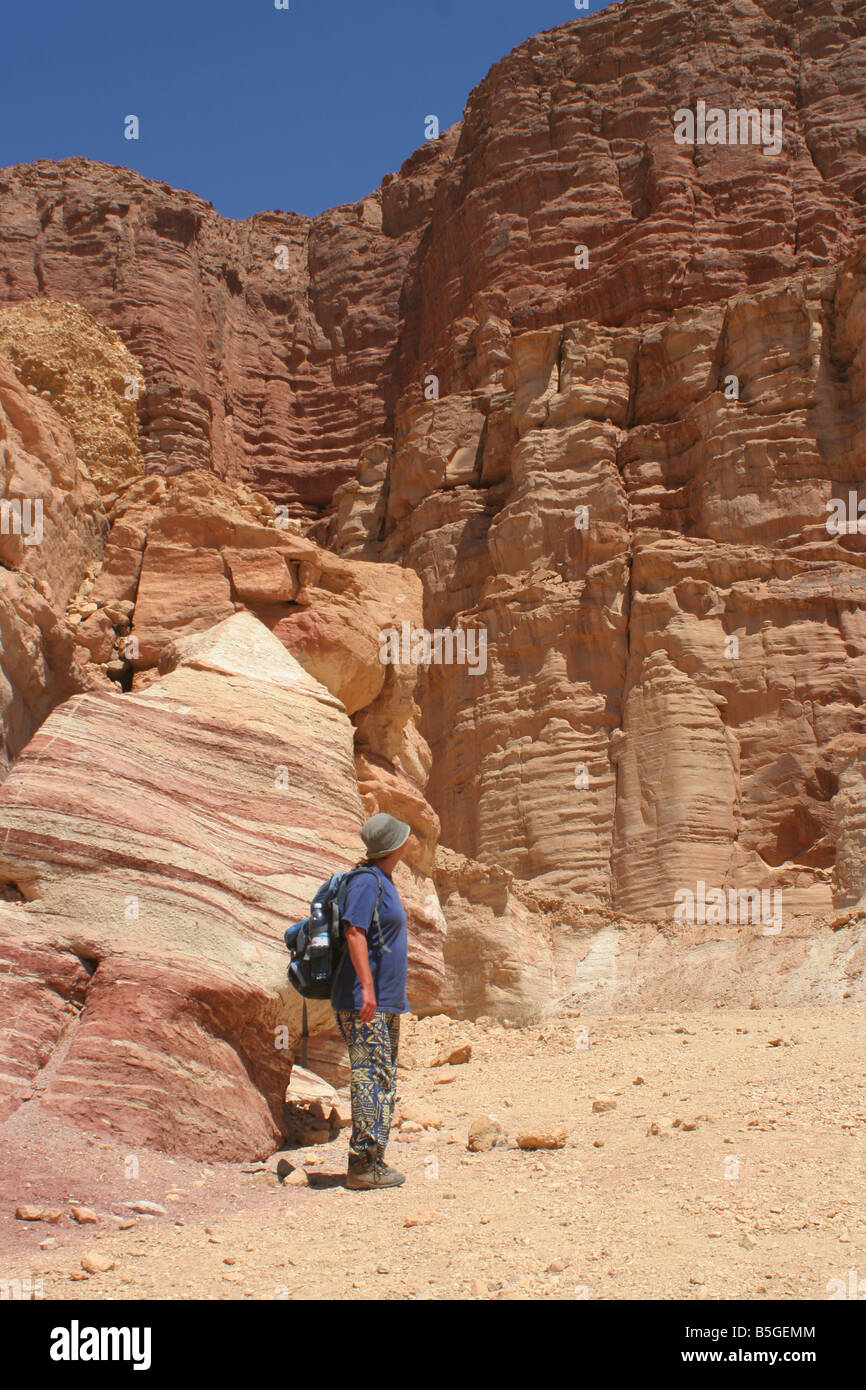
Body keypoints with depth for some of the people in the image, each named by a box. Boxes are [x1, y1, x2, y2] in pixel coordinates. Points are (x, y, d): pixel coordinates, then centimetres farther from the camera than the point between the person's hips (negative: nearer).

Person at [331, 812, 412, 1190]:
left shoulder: (383, 882, 18)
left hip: (386, 1003, 10)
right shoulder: (366, 882, -12)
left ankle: (372, 1161, 17)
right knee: (372, 1079, -10)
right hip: (365, 1002, -10)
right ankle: (363, 1165, -7)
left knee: (383, 1082, 12)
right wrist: (366, 986, -26)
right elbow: (355, 932, -21)